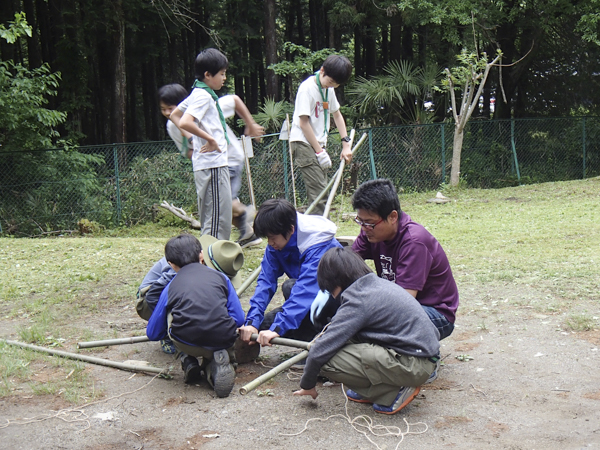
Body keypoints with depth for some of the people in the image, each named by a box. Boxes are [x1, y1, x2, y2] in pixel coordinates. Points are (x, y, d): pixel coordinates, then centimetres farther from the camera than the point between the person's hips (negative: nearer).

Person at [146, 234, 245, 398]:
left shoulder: (171, 287, 17)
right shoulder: (220, 277, 18)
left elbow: (152, 334, 24)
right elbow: (239, 319, 13)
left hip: (187, 343, 0)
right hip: (223, 340, 0)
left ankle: (188, 361, 16)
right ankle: (215, 364, 3)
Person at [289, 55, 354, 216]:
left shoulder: (329, 88, 11)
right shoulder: (308, 88, -14)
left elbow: (337, 115, 23)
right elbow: (304, 123, -16)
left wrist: (346, 144, 14)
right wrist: (320, 152, -15)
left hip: (318, 143, 9)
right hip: (303, 144, -9)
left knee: (320, 189, 9)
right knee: (318, 190, -16)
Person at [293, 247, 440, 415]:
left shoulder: (358, 301, -15)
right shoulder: (378, 283, 10)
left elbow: (319, 352, -15)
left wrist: (307, 385, 0)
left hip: (413, 366, -9)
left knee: (327, 360, -16)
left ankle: (392, 393, -5)